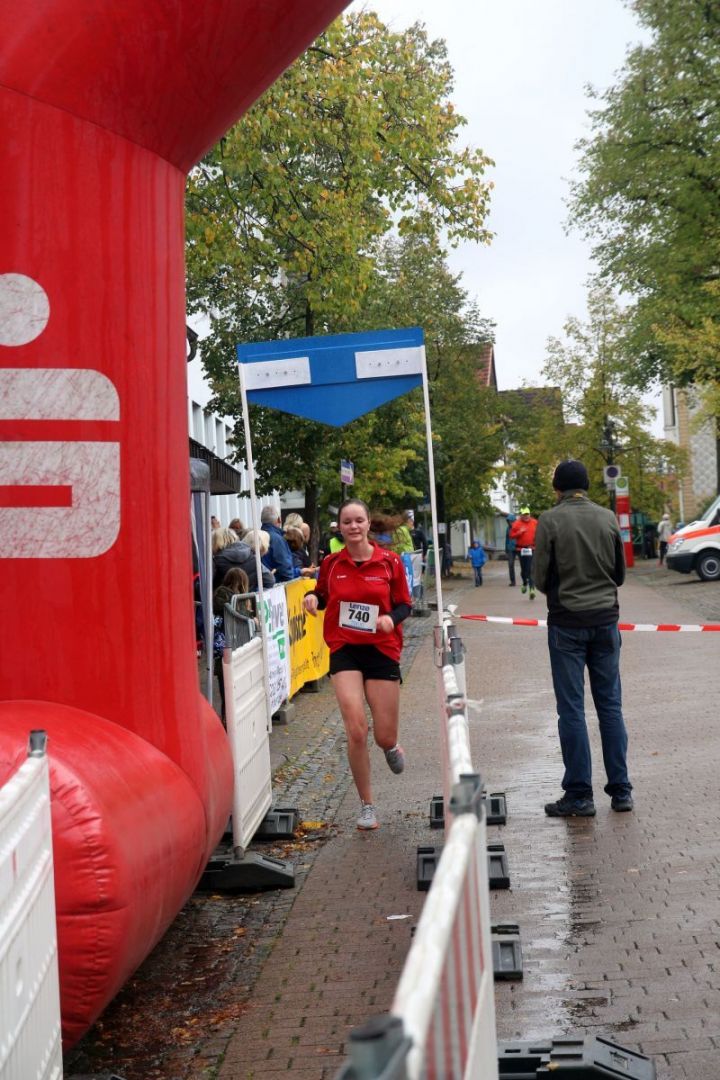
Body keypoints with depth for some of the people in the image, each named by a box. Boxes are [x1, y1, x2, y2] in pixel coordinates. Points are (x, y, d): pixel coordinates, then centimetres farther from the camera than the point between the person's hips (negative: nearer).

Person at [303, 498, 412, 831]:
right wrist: (313, 598, -8)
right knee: (356, 730, -13)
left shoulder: (390, 561, -2)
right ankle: (366, 804, 5)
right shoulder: (331, 563, 1)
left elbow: (404, 604, 4)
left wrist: (392, 618, -17)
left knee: (384, 737, 2)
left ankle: (391, 746, 44)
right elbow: (322, 596, 15)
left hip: (382, 650, 0)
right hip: (344, 650, 0)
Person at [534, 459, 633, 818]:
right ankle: (621, 790, 12)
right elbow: (620, 573, 9)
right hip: (605, 618, 4)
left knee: (571, 708, 1)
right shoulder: (608, 518, 2)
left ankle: (579, 795, 3)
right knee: (610, 705, 10)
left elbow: (541, 577, -6)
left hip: (567, 622, -3)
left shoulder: (550, 520, -9)